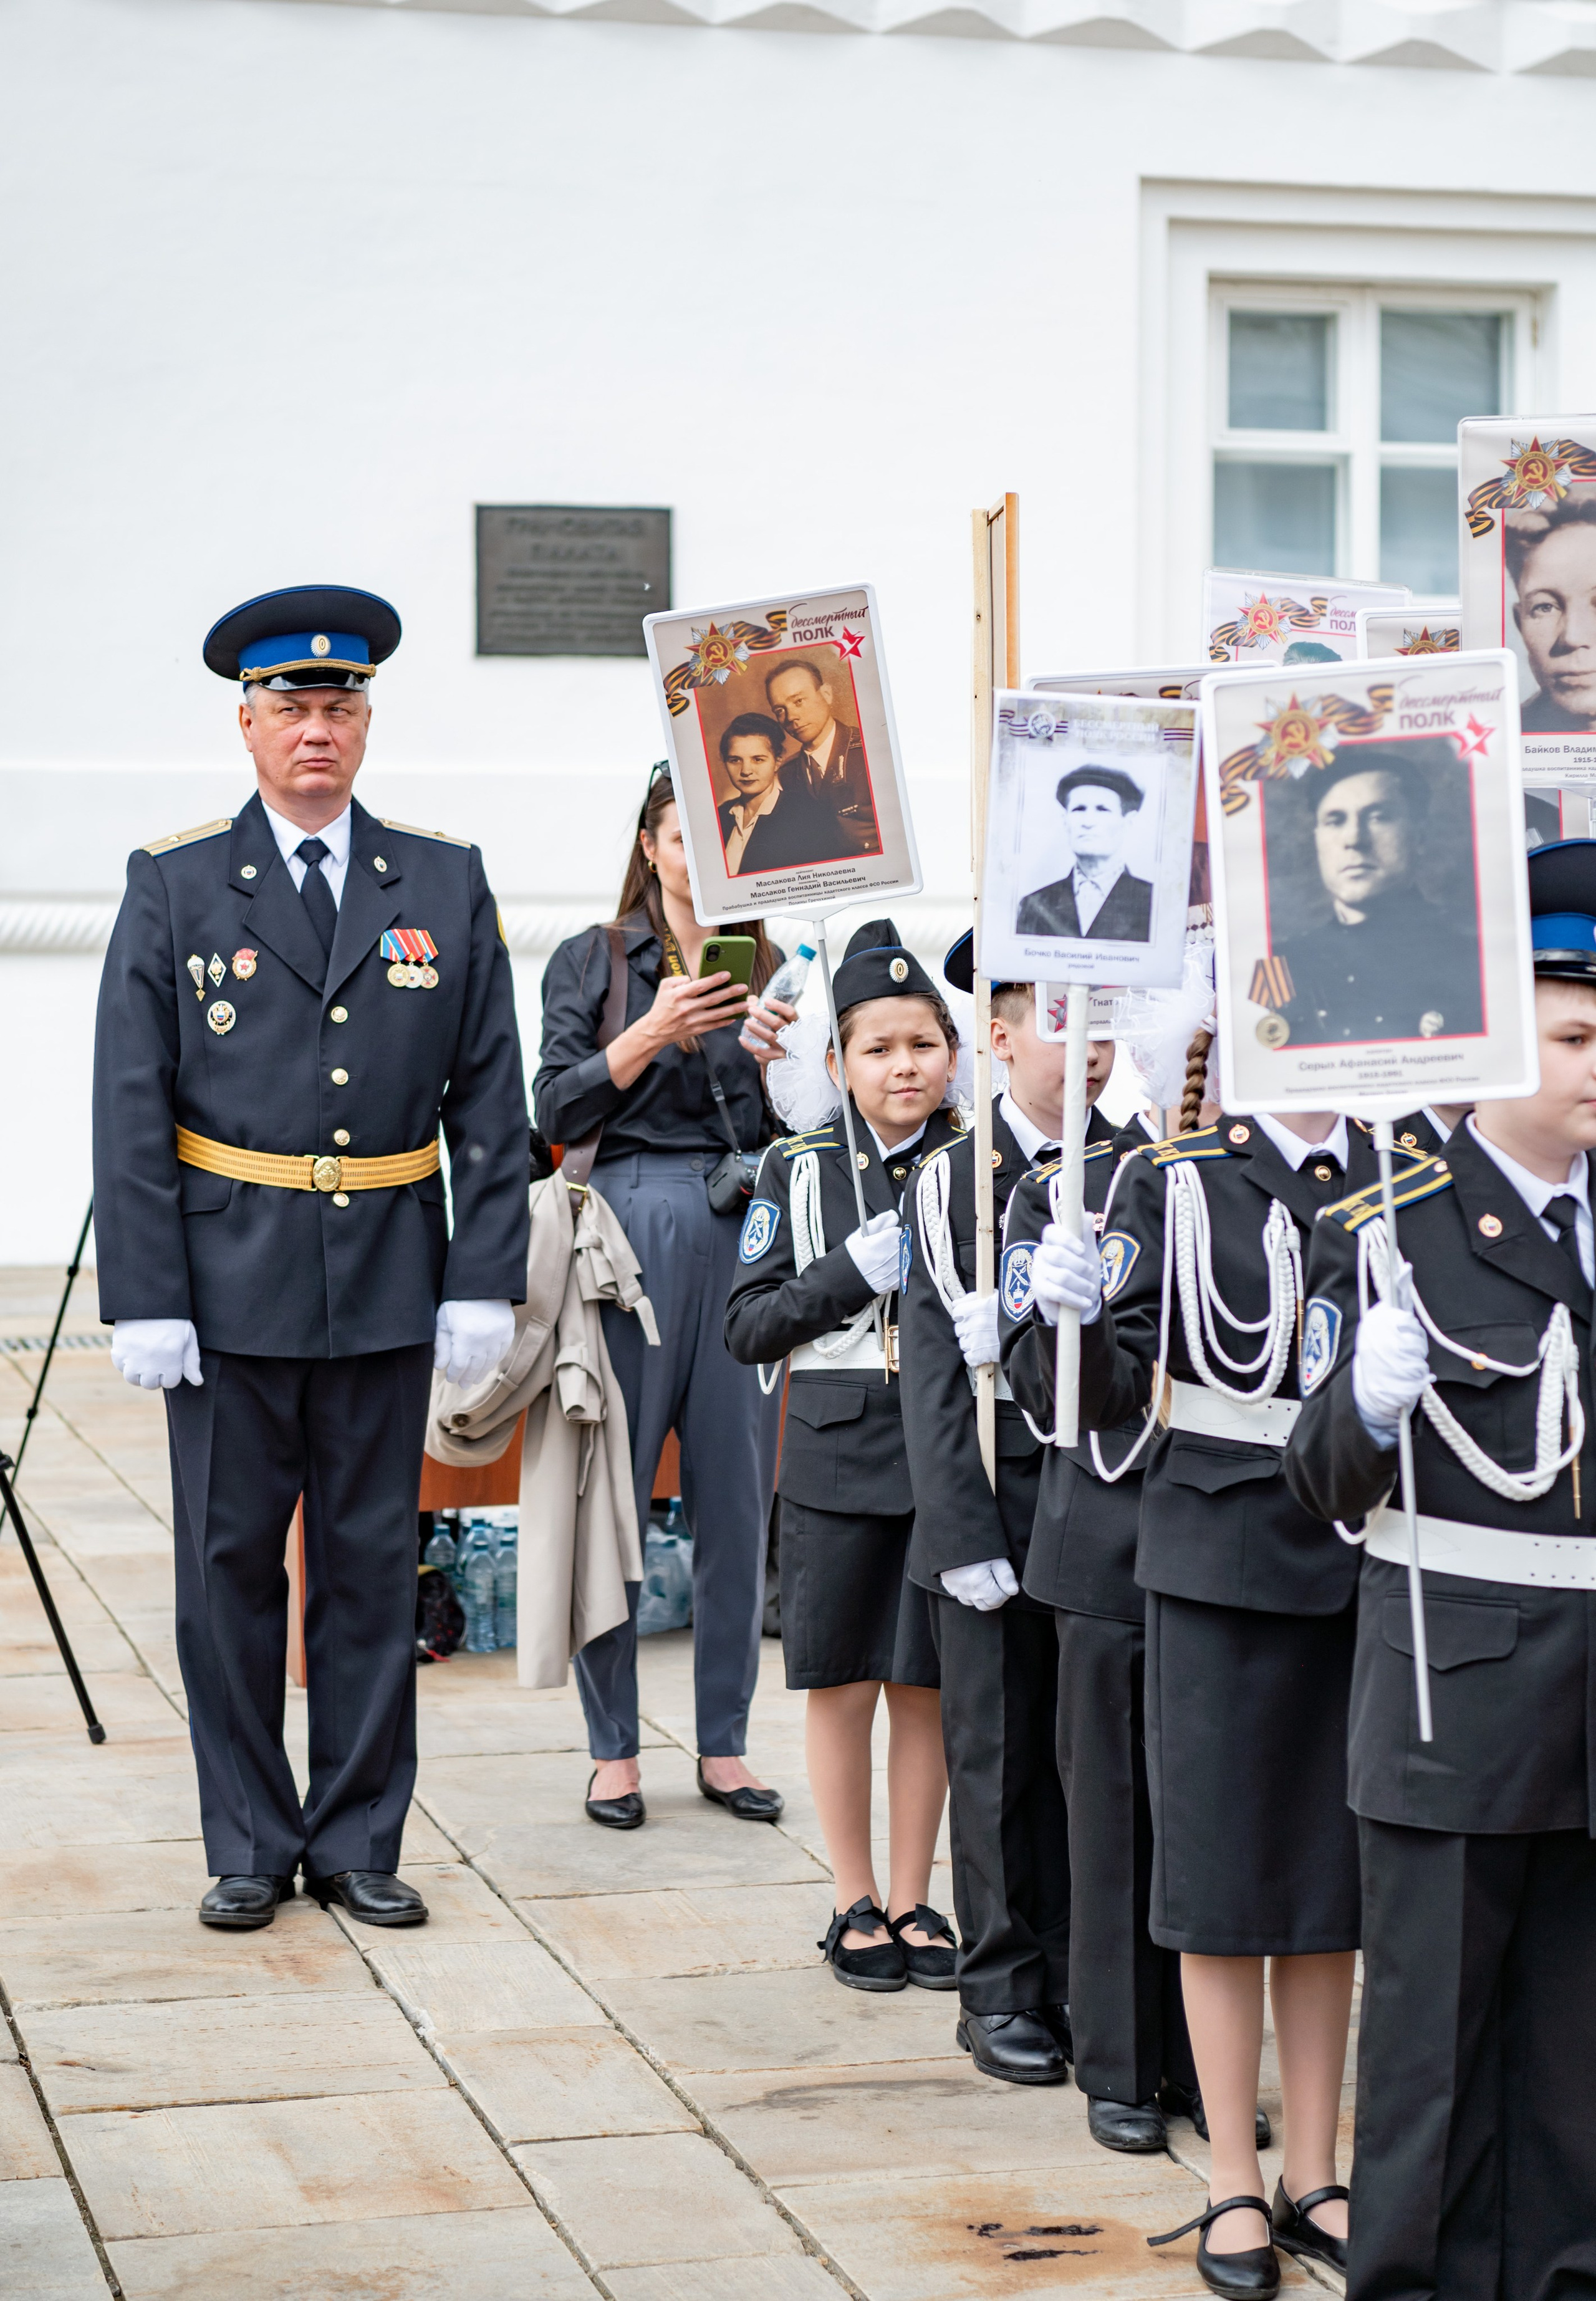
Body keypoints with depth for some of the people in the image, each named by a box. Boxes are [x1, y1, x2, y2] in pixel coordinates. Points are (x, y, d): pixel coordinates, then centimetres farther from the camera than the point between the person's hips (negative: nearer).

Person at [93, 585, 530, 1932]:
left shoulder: (446, 884, 6)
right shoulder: (174, 888, 1)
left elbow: (491, 1099, 5)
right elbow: (131, 1112, -2)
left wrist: (485, 1284, -2)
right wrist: (143, 1299, -9)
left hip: (389, 1287, 1)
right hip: (229, 1282, -1)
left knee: (374, 1565, 7)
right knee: (230, 1566, 5)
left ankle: (360, 1841, 17)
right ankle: (251, 1846, 16)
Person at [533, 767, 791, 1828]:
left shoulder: (771, 970, 13)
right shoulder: (595, 960, 7)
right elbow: (558, 1111, -3)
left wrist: (778, 1061, -9)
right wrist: (651, 1037, -14)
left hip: (748, 1235, 2)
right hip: (631, 1229, -2)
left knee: (739, 1494, 4)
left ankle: (725, 1744, 15)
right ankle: (614, 1747, 9)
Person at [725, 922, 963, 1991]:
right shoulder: (800, 1170, 3)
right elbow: (750, 1328, -1)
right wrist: (852, 1272, -14)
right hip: (839, 1456, 0)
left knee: (926, 1687, 7)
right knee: (842, 1687, 6)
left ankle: (913, 1900, 19)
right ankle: (857, 1902, 18)